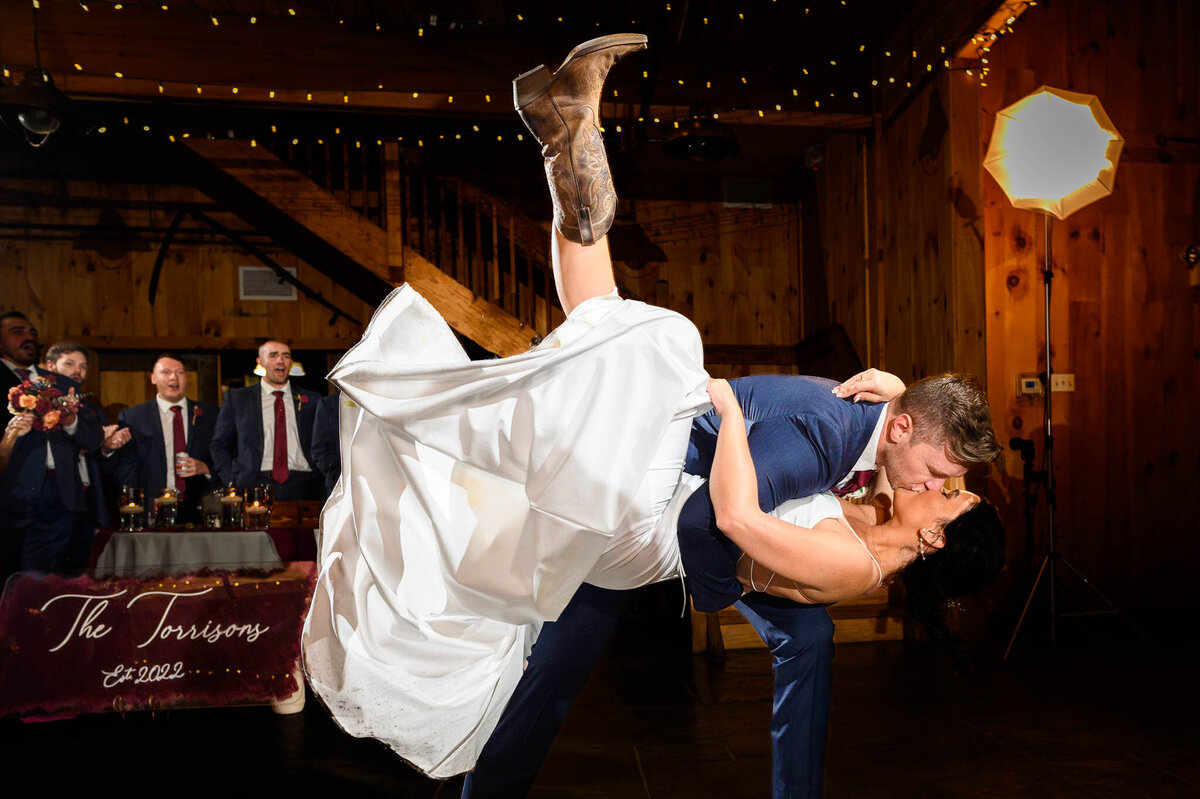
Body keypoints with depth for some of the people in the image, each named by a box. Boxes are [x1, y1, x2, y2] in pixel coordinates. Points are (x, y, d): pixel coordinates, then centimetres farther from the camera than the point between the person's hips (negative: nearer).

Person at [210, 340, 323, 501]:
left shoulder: (312, 400, 14)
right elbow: (219, 445, 14)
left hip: (302, 488, 1)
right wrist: (232, 482, 1)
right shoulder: (236, 398, 14)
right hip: (254, 487, 0)